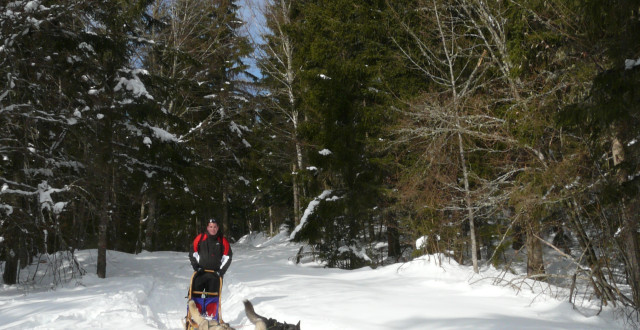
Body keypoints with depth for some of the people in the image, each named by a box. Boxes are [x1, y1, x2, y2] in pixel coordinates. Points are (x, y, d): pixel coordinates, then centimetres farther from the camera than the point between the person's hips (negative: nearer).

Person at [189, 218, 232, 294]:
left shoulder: (223, 240, 1)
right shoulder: (200, 238, 2)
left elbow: (227, 257, 3)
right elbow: (192, 253, 7)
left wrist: (221, 270, -4)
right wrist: (196, 266, -2)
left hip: (216, 273, 0)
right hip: (200, 272, 0)